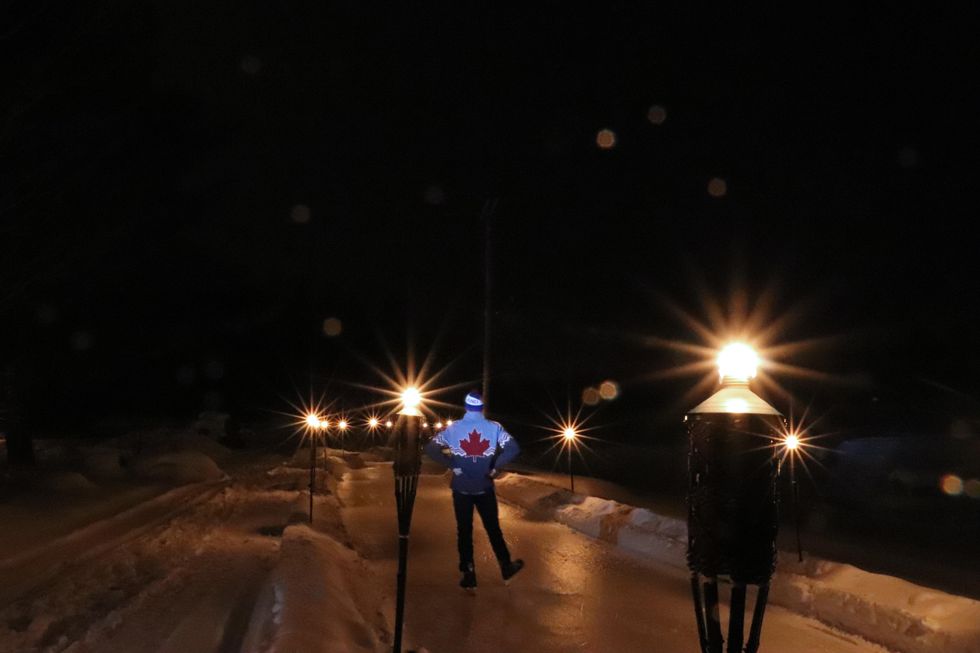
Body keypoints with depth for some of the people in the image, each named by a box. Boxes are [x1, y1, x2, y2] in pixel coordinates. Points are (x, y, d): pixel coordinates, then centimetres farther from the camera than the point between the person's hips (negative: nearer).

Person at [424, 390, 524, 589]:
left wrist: (452, 465, -6)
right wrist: (495, 467, -5)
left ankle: (469, 575, 12)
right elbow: (513, 448, -13)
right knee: (493, 528, 16)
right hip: (485, 488, 1)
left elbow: (430, 448, -9)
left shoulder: (453, 429, -6)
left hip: (461, 488, 0)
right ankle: (506, 567, 27)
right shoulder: (494, 428, -6)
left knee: (464, 531, 10)